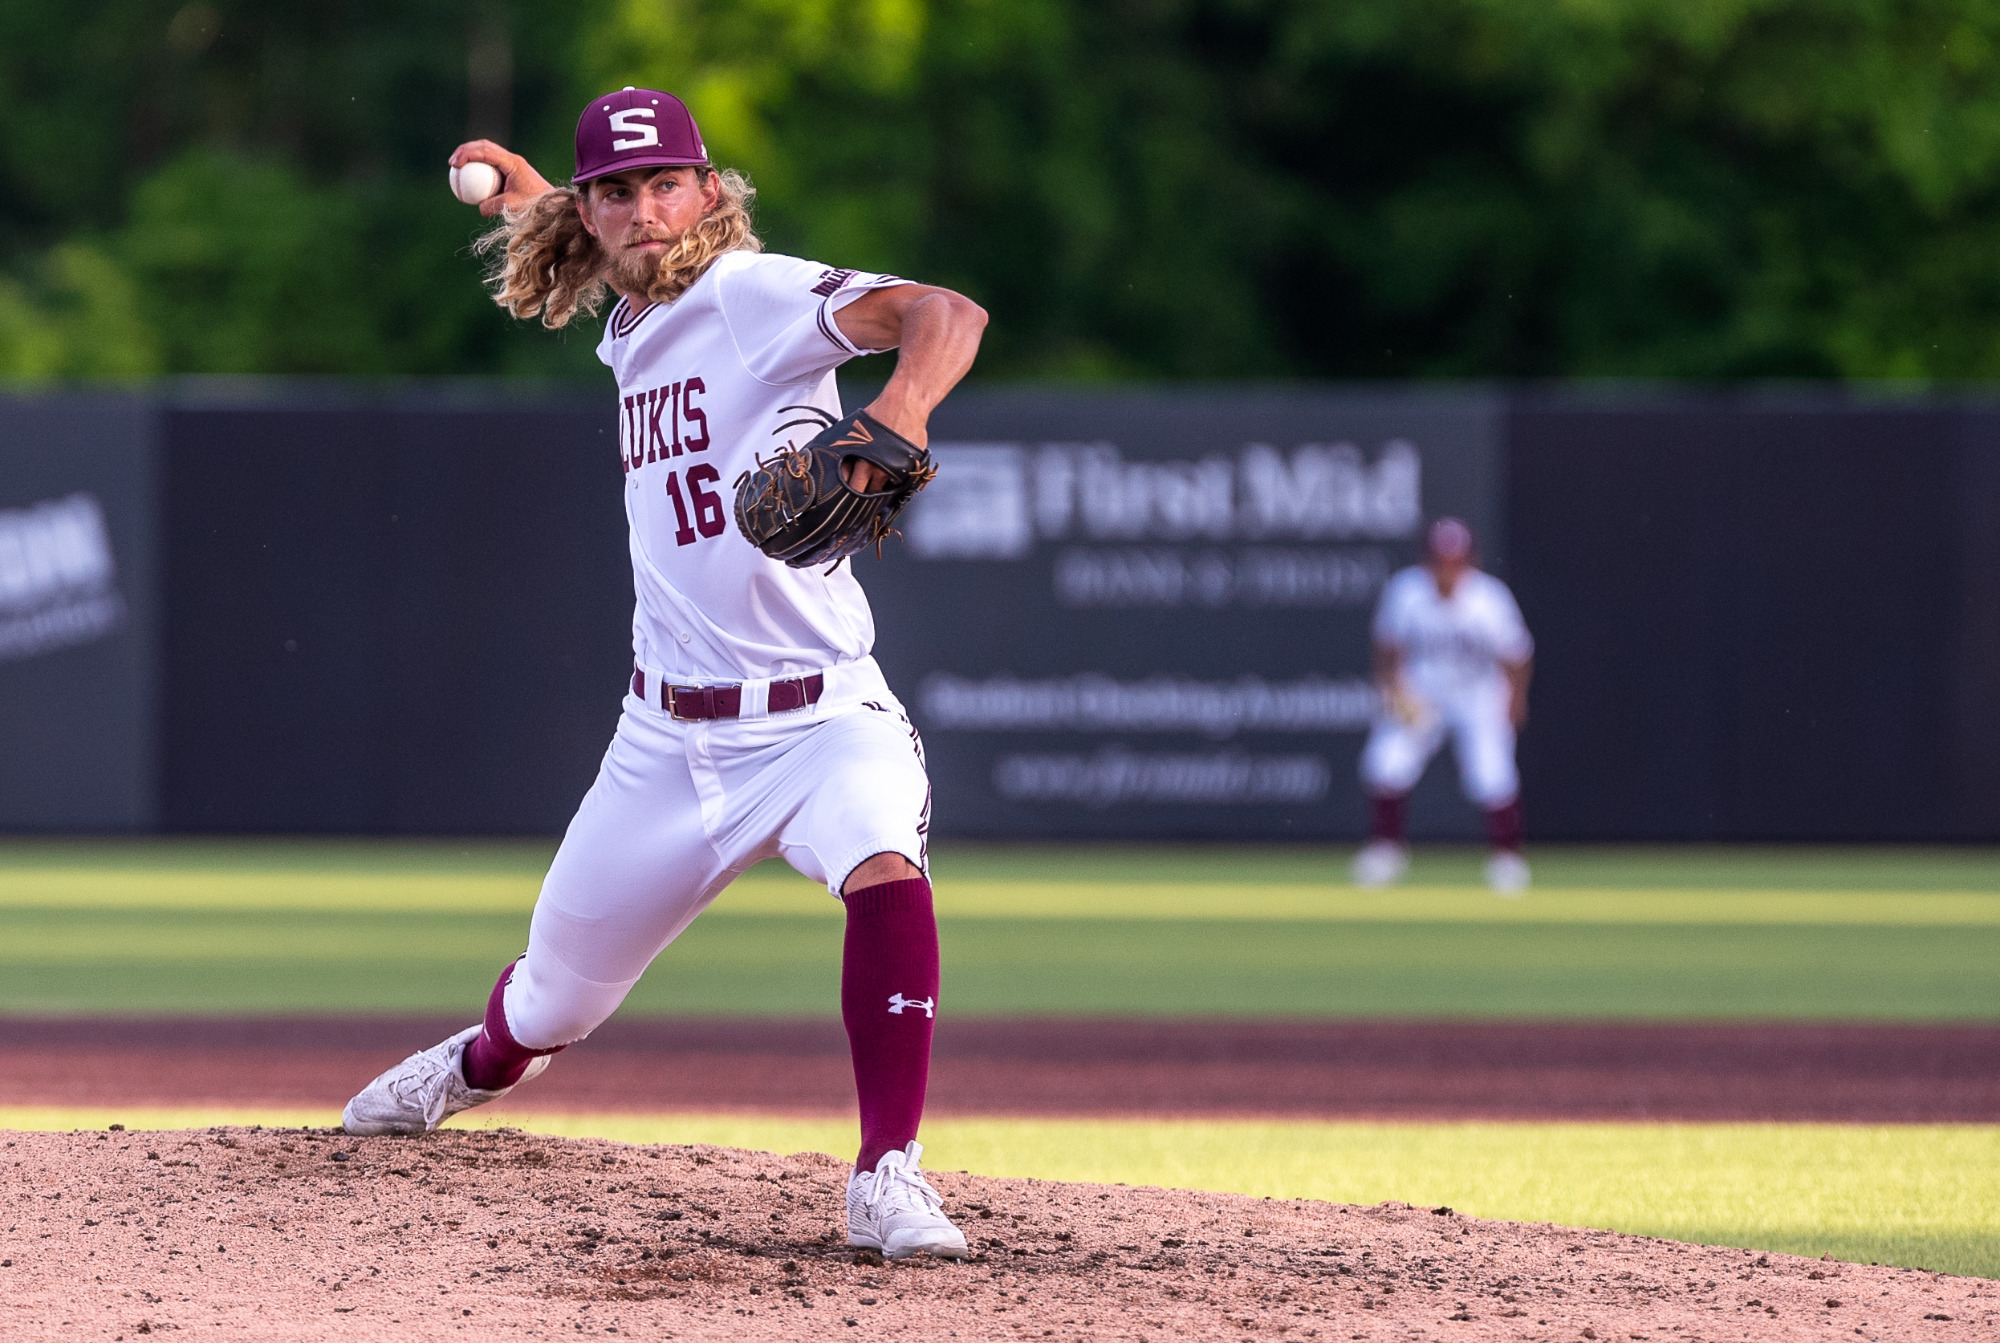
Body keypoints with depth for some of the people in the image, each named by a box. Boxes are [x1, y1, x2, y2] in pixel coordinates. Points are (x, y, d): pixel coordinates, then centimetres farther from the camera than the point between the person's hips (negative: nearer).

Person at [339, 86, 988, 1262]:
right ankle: (484, 1065, 52)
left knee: (886, 870, -38)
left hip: (818, 715, -6)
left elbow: (946, 315, -29)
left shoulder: (759, 292, -12)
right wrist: (539, 199, 26)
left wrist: (900, 410, -49)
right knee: (554, 1004, 16)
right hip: (670, 737, 6)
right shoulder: (630, 336, 11)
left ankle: (889, 1177, -34)